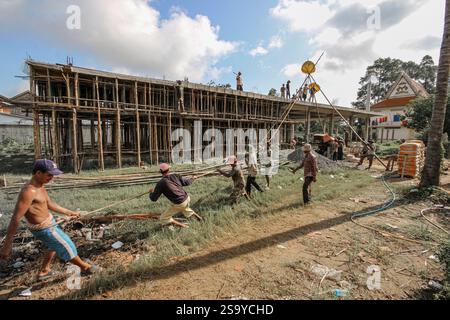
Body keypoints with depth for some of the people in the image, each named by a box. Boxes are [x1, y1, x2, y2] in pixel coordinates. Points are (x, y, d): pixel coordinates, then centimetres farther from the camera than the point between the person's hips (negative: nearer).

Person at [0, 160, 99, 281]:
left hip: (47, 222, 10)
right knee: (67, 247, 6)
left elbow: (50, 204, 13)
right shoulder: (29, 191, -31)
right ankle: (85, 267, 24)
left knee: (54, 246, 30)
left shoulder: (40, 186, 0)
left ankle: (44, 271, 47)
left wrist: (68, 212, 18)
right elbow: (15, 219, -29)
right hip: (44, 228, -9)